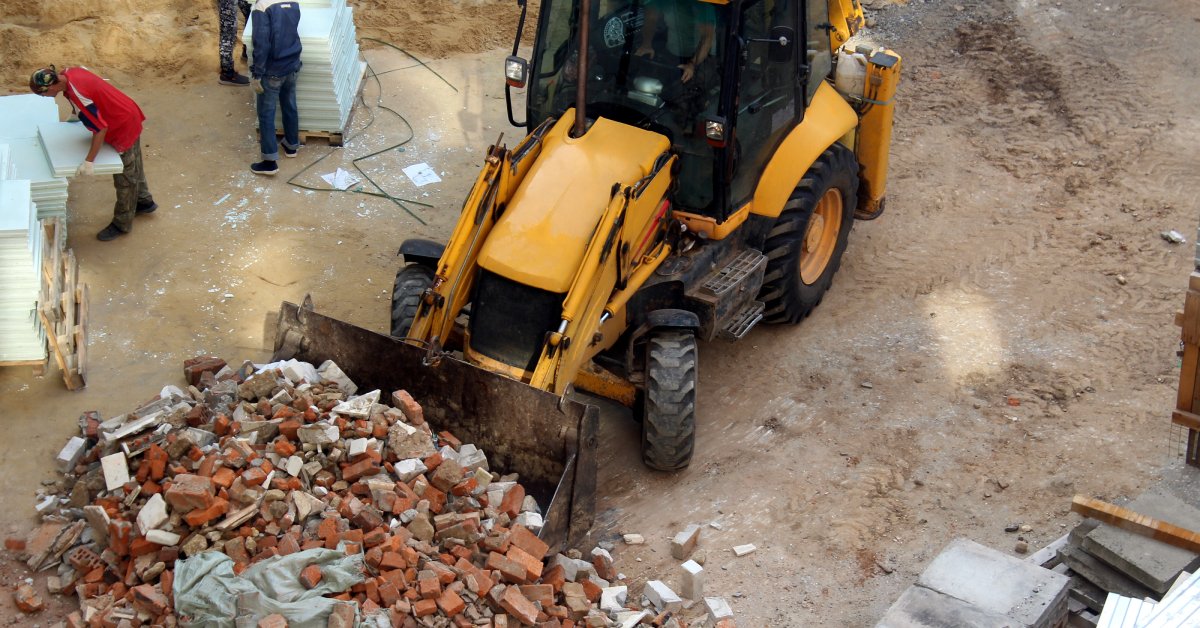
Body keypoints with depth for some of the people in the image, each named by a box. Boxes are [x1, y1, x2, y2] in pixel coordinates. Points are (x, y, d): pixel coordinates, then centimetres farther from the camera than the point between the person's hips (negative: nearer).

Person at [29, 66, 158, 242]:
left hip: (123, 127, -9)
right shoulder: (68, 73, -7)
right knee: (133, 168, 27)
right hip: (129, 116, 9)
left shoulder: (78, 96, -34)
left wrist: (89, 161, -26)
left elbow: (101, 128, -30)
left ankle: (122, 224, 21)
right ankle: (145, 201, 46)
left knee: (124, 178, 7)